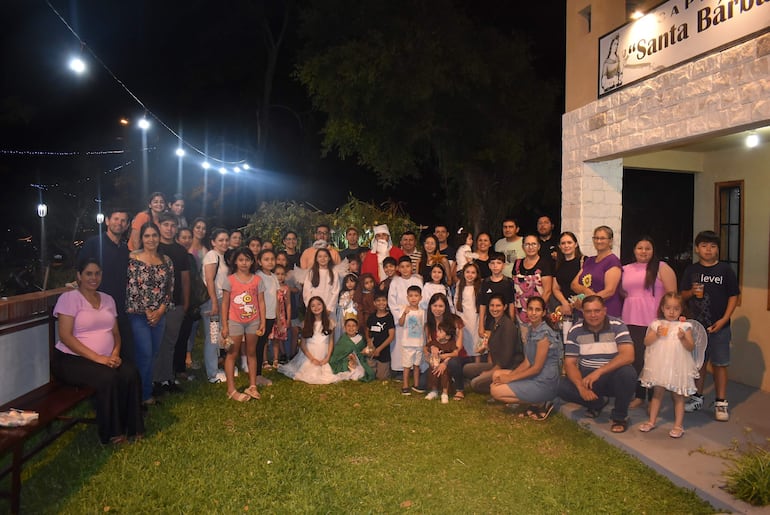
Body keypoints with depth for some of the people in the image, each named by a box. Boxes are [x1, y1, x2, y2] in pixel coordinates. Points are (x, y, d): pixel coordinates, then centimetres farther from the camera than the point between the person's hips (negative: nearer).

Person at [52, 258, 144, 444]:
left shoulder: (108, 299, 14)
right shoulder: (69, 298, -5)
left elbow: (115, 333, 14)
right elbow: (65, 336, -14)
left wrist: (115, 354, -8)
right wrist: (97, 358, -22)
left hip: (105, 359, 5)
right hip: (70, 359, -5)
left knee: (131, 372, -24)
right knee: (107, 377, -32)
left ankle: (132, 427, -13)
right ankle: (112, 433, -17)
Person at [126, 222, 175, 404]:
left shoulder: (166, 261, 7)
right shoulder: (132, 258, -6)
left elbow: (170, 288, 7)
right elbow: (131, 288, -10)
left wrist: (160, 310, -4)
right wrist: (146, 312, -10)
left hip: (159, 315, 5)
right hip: (138, 315, -5)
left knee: (153, 354, 10)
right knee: (145, 354, -7)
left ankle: (147, 391, 23)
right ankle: (143, 395, 7)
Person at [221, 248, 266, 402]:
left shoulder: (257, 280, 1)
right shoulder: (230, 280, -4)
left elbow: (261, 302, 3)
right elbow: (225, 303, -3)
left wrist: (263, 322, -2)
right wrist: (224, 325, -6)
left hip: (253, 321, 2)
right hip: (235, 321, -2)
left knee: (251, 353, 11)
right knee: (232, 354, 3)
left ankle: (252, 386, 20)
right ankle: (231, 389, 9)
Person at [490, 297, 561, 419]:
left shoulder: (544, 333, -18)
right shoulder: (531, 330, 9)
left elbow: (537, 368, -18)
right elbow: (527, 363, 9)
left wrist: (509, 378, -12)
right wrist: (509, 376, -4)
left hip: (545, 383, -9)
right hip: (534, 376, 9)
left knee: (495, 391, -10)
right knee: (496, 374, 11)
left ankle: (540, 403, -3)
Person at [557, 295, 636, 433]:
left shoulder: (617, 326, -11)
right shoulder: (575, 331, -5)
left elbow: (628, 356, -24)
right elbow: (570, 363, -8)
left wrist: (598, 372, -34)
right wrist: (581, 387, -26)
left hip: (613, 377, -2)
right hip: (587, 377, 2)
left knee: (627, 373, -35)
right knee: (562, 387, -24)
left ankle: (620, 416, -7)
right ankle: (597, 403, 8)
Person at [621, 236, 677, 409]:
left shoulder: (661, 268, 1)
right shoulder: (626, 270, 13)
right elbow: (621, 293, 22)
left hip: (654, 322, -4)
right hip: (631, 322, 4)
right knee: (636, 359, 8)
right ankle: (639, 396, 19)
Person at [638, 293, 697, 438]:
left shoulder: (684, 326, -3)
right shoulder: (656, 324, 1)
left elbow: (691, 347, -6)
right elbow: (646, 342, -3)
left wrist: (683, 338, -23)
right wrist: (656, 334, -18)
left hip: (677, 366, -2)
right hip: (659, 365, 2)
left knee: (678, 396, 7)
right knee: (657, 393, 14)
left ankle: (678, 425, 17)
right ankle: (652, 421, 24)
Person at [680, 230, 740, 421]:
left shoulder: (725, 270, -1)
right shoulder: (691, 270, 6)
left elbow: (733, 296, -2)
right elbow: (682, 295, 10)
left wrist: (724, 320, -10)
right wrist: (692, 292, -12)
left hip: (719, 326, -2)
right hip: (695, 325, 2)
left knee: (719, 364, 4)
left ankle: (721, 403, 14)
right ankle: (697, 398, 26)